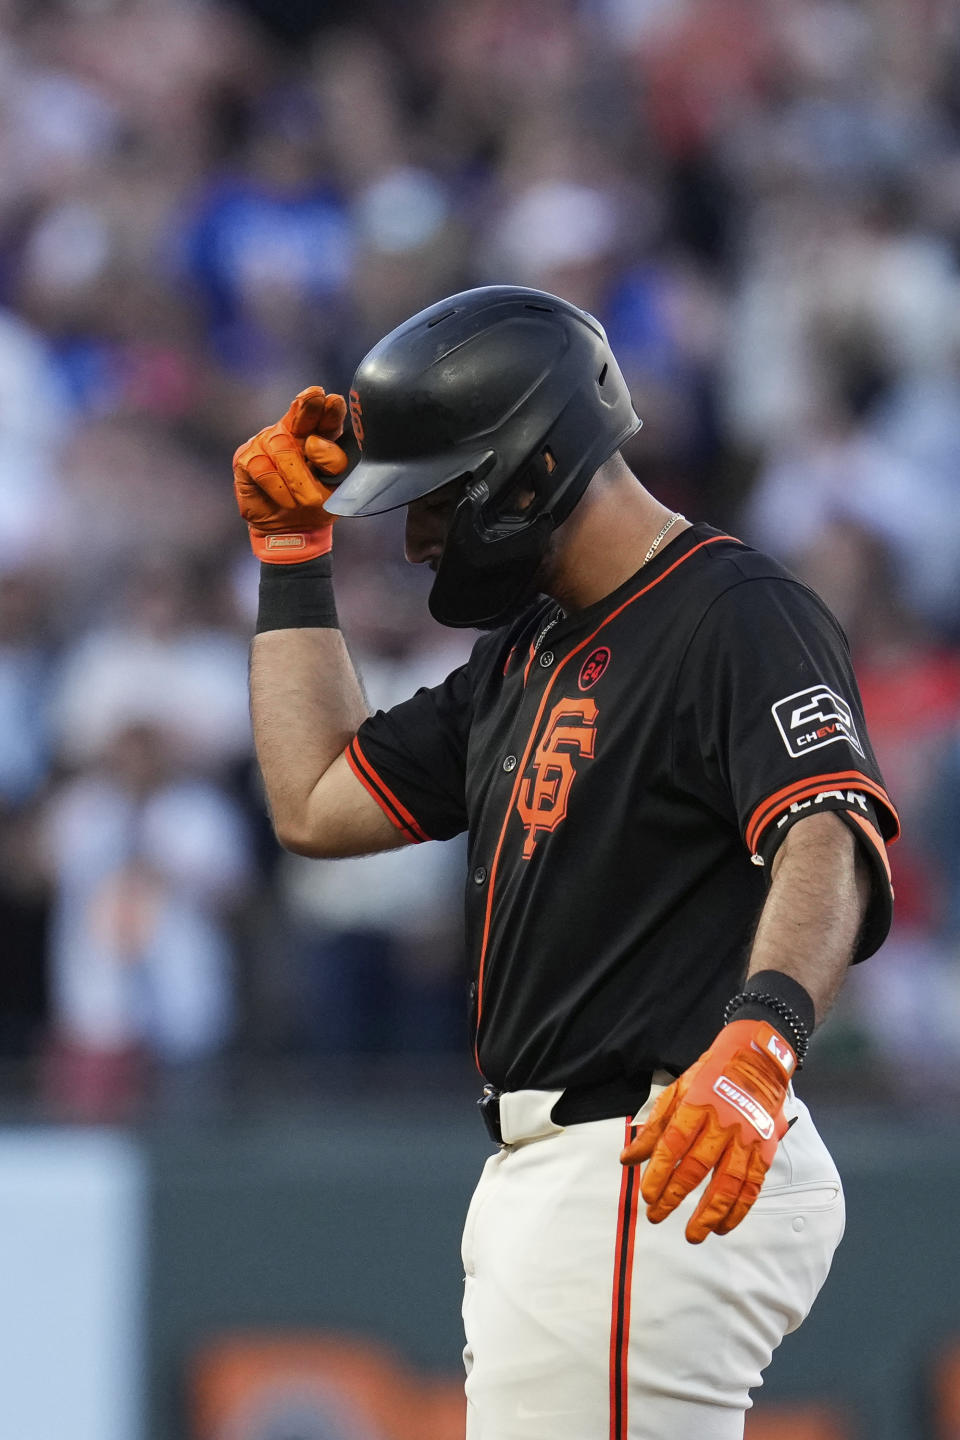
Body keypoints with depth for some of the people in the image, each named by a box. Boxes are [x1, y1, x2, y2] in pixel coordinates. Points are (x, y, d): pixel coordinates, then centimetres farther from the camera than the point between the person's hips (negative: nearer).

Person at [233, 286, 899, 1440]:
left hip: (659, 1178, -10)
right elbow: (318, 803, 25)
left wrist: (758, 1041, -45)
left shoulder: (741, 615, -12)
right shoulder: (526, 651, 20)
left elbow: (831, 839, -28)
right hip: (541, 1173, 10)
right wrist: (293, 550, 22)